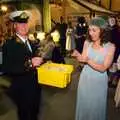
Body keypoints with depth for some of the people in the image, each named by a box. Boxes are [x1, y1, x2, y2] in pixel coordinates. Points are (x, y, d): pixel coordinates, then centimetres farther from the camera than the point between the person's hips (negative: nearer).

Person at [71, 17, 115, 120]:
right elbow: (83, 60, -5)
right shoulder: (87, 43, -5)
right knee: (84, 103, 20)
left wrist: (88, 60, -31)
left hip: (99, 81, -3)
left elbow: (103, 68, -18)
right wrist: (77, 55, -26)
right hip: (85, 78, 3)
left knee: (96, 106, 16)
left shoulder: (110, 47, -15)